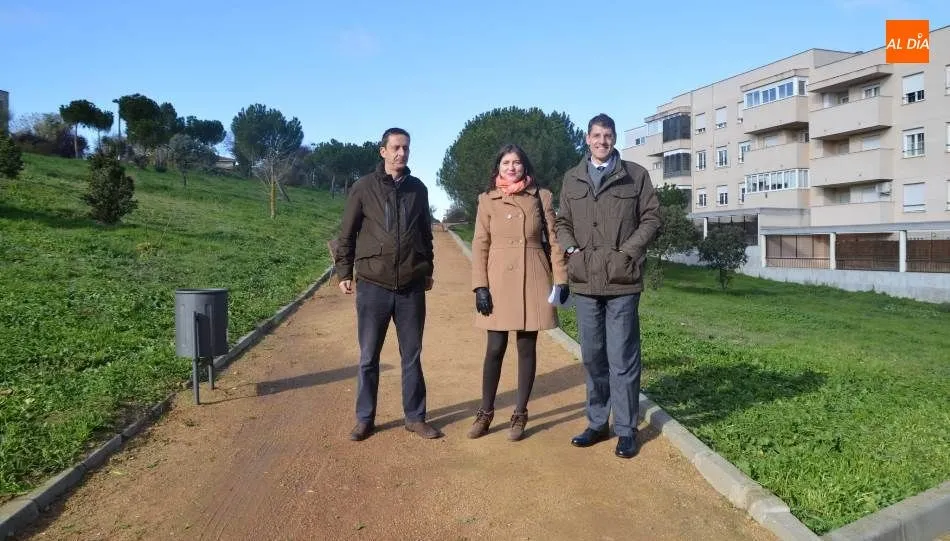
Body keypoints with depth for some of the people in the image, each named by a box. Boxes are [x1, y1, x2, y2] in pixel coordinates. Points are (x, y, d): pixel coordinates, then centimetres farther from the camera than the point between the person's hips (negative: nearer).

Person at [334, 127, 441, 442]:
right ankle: (365, 419, 21)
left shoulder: (418, 189, 8)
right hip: (373, 285, -2)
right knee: (369, 357, 7)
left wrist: (428, 271, 17)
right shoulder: (364, 188, -1)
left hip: (412, 287, 2)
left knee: (412, 356, 10)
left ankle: (415, 417, 22)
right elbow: (346, 235, 3)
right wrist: (344, 273, -1)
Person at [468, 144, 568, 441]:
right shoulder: (487, 200, 5)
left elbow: (553, 240, 5)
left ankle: (520, 414, 17)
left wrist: (561, 280, -2)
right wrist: (480, 286, -7)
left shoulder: (542, 197, 6)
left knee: (527, 348, 6)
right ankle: (485, 412, 17)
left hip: (533, 281, 1)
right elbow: (480, 245, 1)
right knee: (495, 348, 2)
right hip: (499, 281, 0)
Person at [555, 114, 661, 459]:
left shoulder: (636, 175, 4)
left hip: (622, 281, -3)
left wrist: (626, 252, -9)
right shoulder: (572, 178, 12)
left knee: (622, 358, -1)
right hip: (585, 281, 3)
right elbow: (562, 222, 16)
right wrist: (571, 250, -2)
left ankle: (626, 430, 11)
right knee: (592, 356, 12)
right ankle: (597, 423, 25)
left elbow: (651, 218, 2)